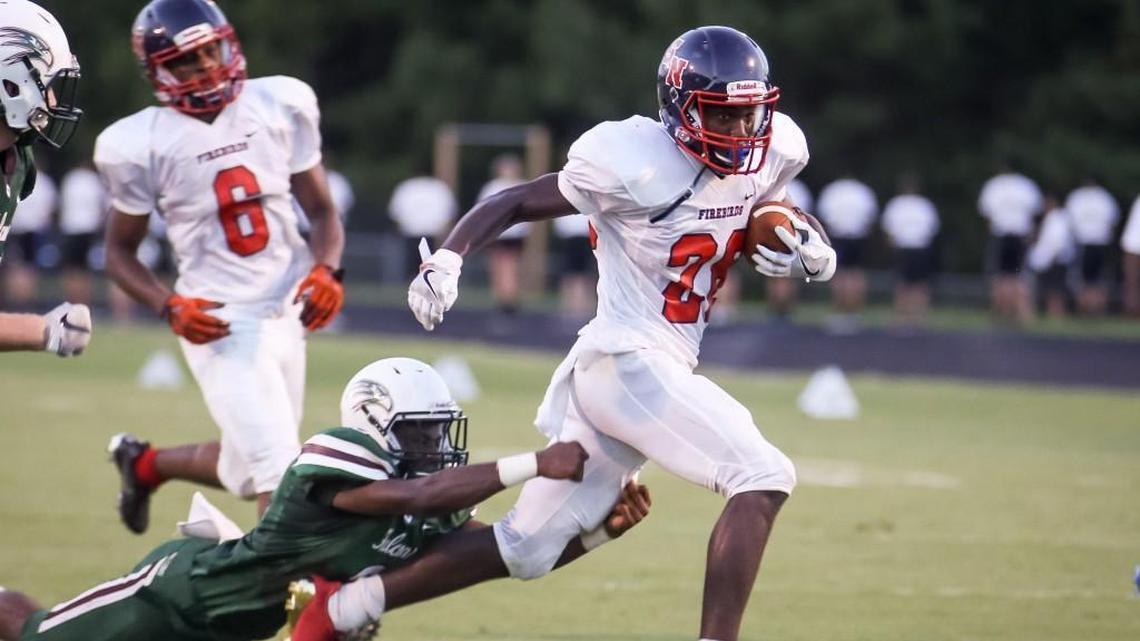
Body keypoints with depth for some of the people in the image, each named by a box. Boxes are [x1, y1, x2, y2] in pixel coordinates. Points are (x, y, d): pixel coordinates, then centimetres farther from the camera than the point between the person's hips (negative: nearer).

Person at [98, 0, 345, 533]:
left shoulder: (280, 106, -2)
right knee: (277, 469, -14)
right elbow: (119, 251, 1)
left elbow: (321, 212, 8)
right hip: (220, 324, -5)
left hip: (286, 313, 5)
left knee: (248, 471, 17)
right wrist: (170, 306, -16)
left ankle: (144, 463, 43)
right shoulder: (141, 145, -11)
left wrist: (326, 270, -12)